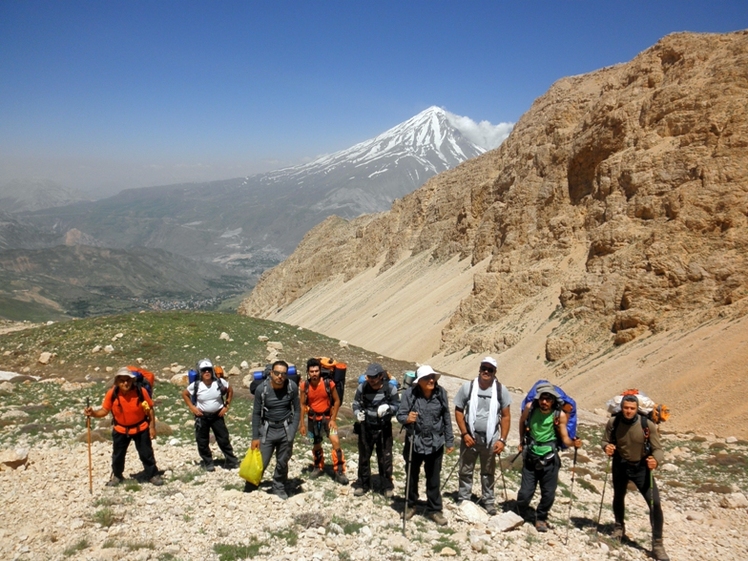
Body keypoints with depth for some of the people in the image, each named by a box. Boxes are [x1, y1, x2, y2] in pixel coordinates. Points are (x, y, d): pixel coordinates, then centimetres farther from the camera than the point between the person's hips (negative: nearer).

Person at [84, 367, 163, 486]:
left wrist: (152, 427, -7)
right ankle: (117, 476, 39)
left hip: (141, 428, -2)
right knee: (118, 455, 16)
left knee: (146, 453, 7)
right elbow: (104, 410, -9)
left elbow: (150, 409, -9)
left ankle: (153, 474, 25)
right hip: (120, 430, 2)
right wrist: (93, 413, -29)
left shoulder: (141, 392, -21)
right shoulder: (112, 393, -18)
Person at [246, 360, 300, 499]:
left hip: (285, 429, 1)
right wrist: (255, 437, -5)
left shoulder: (292, 387, -12)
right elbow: (256, 413, -5)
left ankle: (279, 488, 31)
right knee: (260, 463, -3)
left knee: (282, 463, 12)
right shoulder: (261, 389, -15)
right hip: (267, 429, -1)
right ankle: (249, 490, 14)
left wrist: (292, 432, -8)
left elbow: (297, 410, -2)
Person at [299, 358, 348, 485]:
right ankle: (318, 467, 40)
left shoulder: (328, 383, -17)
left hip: (327, 416, -2)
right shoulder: (304, 386, -12)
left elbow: (337, 401, -7)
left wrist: (333, 419, -10)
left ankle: (339, 472, -6)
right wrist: (302, 423, -1)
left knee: (335, 442, -15)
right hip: (313, 418, 2)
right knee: (316, 445, 15)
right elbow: (302, 405, -2)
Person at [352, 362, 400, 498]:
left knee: (385, 458, 7)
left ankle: (387, 486, 22)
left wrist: (388, 408, -24)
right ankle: (363, 483, 31)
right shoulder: (362, 387, -8)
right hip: (365, 427, 2)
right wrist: (358, 413, -15)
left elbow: (397, 405, -4)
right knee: (363, 456, 14)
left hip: (384, 428, -2)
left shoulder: (390, 389, -13)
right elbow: (356, 403, 4)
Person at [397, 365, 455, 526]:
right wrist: (407, 418, -34)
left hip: (435, 443, 1)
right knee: (412, 475, 16)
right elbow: (400, 415, -10)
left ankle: (434, 510, 27)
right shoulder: (410, 393, -14)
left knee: (434, 479, 11)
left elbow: (446, 418, 1)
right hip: (414, 442, -1)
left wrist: (449, 441, 5)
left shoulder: (441, 393, -7)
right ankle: (410, 505, 35)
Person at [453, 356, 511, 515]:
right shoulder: (467, 387, -8)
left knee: (488, 472, 15)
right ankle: (463, 499, 26)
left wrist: (502, 440, -8)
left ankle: (488, 500, 30)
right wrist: (465, 434, -10)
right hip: (470, 436, 0)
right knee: (466, 471, 11)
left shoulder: (501, 389, -7)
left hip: (491, 439, 0)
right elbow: (458, 411, -3)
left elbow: (506, 416, -3)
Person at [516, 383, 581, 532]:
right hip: (530, 457, 0)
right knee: (525, 493, 1)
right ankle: (520, 516, 27)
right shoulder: (530, 407, -11)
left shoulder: (560, 415, -14)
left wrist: (573, 443, -32)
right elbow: (522, 422, 9)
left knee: (548, 494, 5)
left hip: (549, 459, 0)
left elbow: (565, 438, -11)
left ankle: (541, 518, 29)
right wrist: (521, 442, 15)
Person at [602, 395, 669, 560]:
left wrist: (656, 461, -39)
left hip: (641, 468, -2)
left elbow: (658, 449, -18)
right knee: (618, 497, 23)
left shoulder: (648, 425, -22)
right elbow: (605, 441, -2)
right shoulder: (613, 422, -16)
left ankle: (657, 545, 0)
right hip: (620, 466, 2)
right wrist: (607, 447, -25)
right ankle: (619, 527, 51)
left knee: (655, 503, -13)